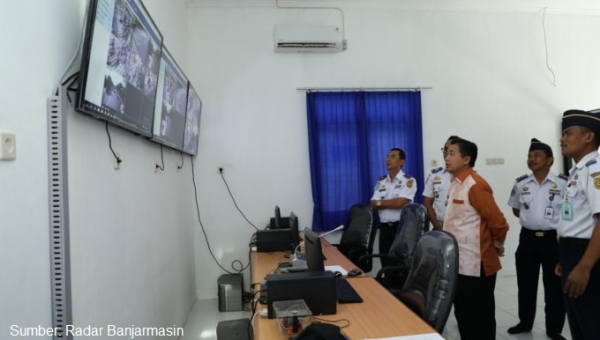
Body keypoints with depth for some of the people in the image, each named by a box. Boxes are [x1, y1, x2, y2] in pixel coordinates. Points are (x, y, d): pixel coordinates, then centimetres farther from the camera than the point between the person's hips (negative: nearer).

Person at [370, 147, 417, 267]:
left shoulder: (409, 181, -5)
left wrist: (380, 202, -4)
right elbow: (373, 205, 2)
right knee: (386, 264, 11)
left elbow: (400, 202, -17)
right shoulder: (381, 181, 11)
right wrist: (393, 203, -11)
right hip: (384, 227, 5)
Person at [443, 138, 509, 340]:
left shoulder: (475, 186, -19)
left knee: (480, 318, 5)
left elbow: (498, 222, -18)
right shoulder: (456, 183, 10)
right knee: (463, 315, 19)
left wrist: (497, 245, -3)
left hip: (476, 265, -9)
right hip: (459, 263, 9)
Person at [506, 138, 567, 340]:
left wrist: (552, 220, -5)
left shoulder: (563, 183, -10)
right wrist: (531, 218, 5)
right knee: (525, 284, 14)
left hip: (554, 239, -3)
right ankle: (525, 322, 31)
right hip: (528, 238, 4)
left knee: (554, 287, 7)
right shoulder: (520, 183, 3)